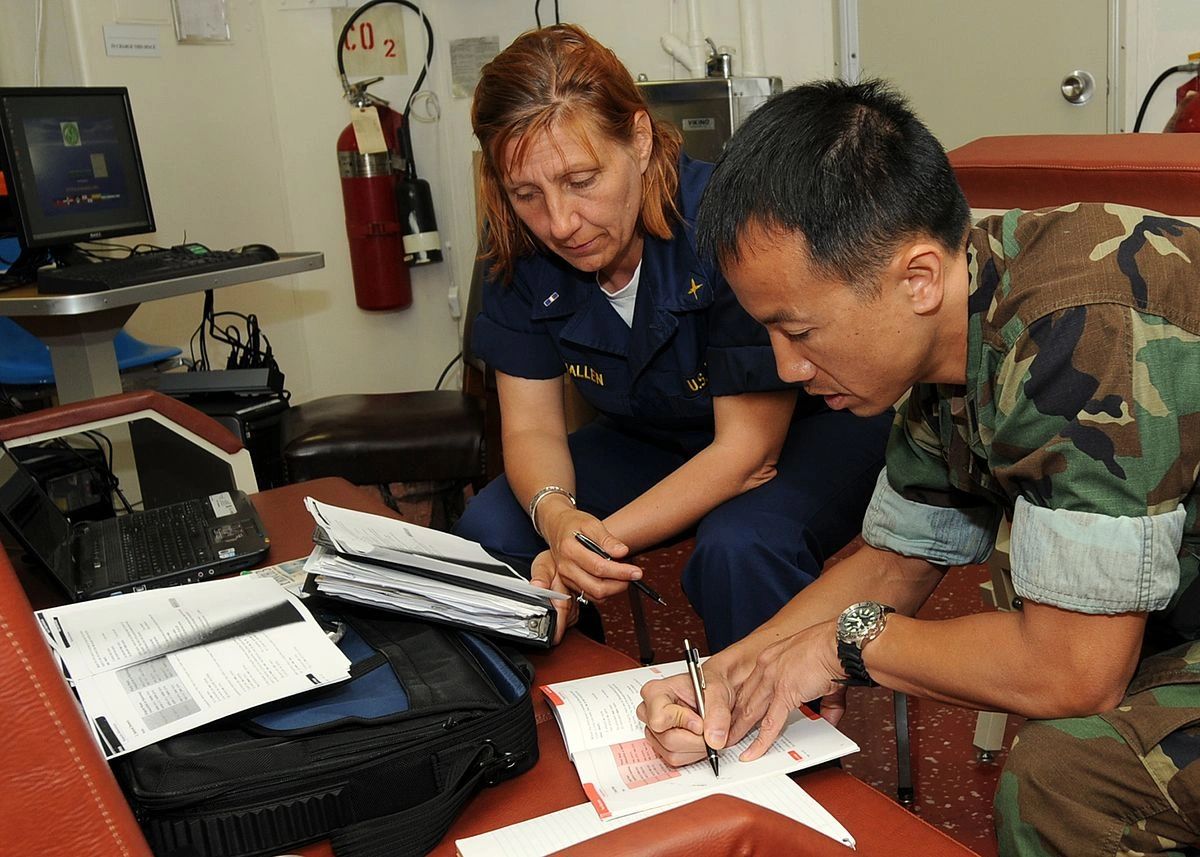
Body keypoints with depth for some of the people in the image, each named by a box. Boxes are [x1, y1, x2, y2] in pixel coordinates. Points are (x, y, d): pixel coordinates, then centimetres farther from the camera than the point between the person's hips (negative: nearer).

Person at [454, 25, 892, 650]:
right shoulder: (519, 248, -14)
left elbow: (746, 446, -27)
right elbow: (531, 426, -11)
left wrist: (590, 541, -37)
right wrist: (558, 517, -34)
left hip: (805, 429, -4)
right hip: (653, 440, 5)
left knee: (738, 549, -35)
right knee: (489, 532, -13)